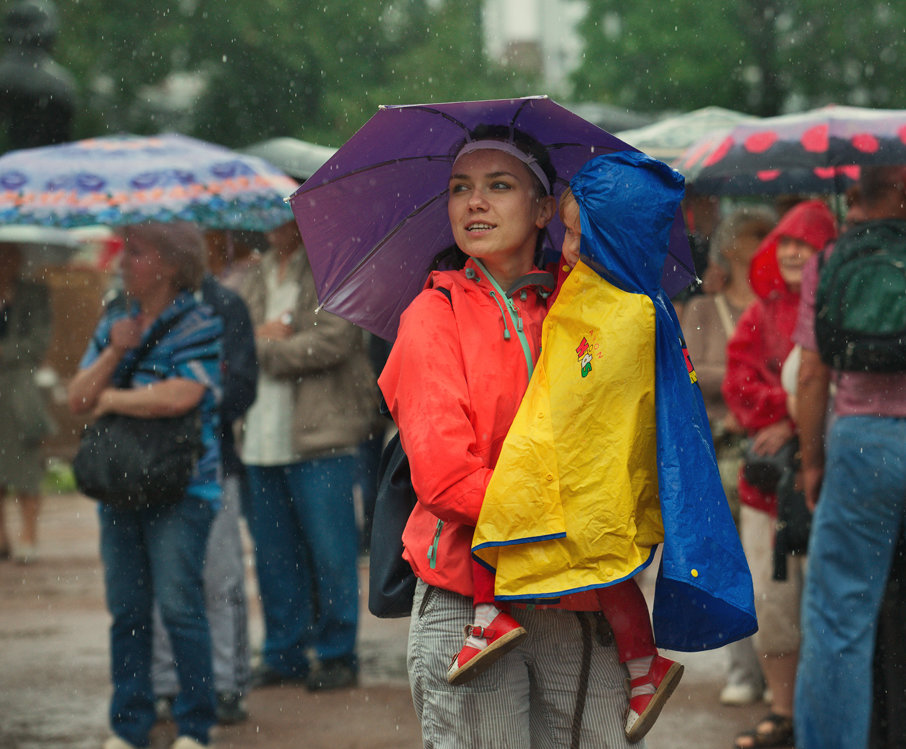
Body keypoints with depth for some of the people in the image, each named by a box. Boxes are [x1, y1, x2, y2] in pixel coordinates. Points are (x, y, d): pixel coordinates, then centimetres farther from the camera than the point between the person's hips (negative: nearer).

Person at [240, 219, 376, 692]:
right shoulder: (261, 275, 18)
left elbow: (333, 340, -15)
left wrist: (266, 350, -9)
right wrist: (259, 335, -5)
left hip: (320, 439, -7)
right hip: (263, 438, 7)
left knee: (330, 552, -2)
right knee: (273, 554, 10)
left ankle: (337, 655, 7)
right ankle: (284, 654, 19)